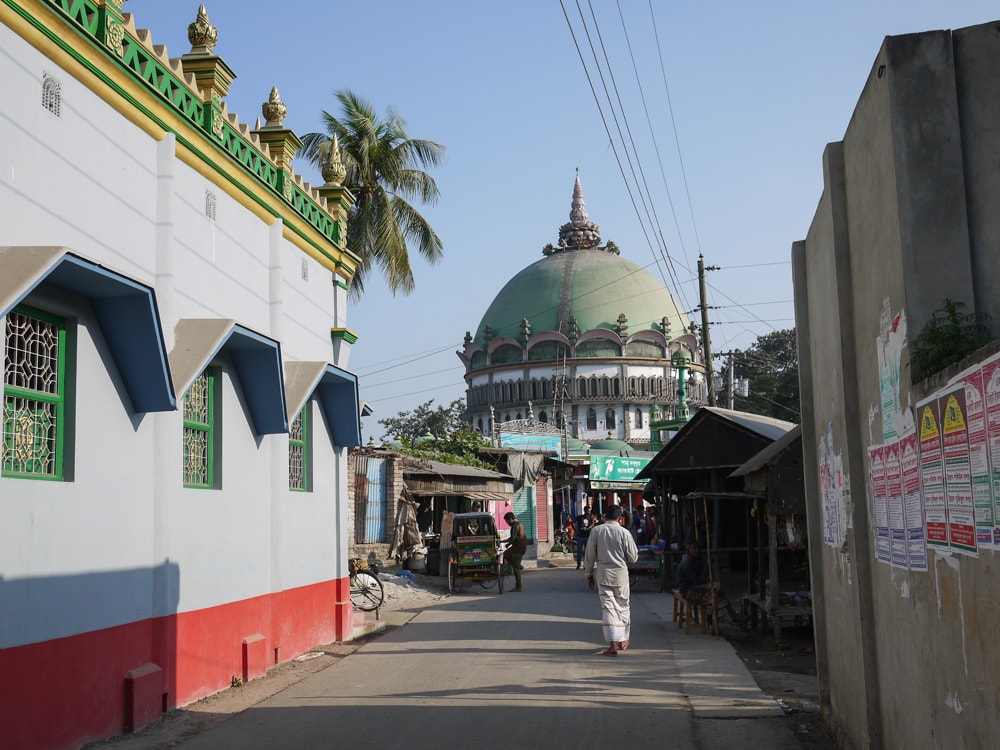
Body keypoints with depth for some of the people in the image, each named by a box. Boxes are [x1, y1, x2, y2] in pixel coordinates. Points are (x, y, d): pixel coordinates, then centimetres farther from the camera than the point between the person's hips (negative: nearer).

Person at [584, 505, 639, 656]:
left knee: (607, 607, 0)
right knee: (623, 606, 17)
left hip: (603, 574, 0)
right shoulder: (624, 532, -7)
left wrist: (589, 574, 10)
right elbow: (633, 557, -2)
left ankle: (613, 645, -7)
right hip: (621, 573, 0)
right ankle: (623, 640, 27)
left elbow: (589, 556, -1)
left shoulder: (596, 531, -4)